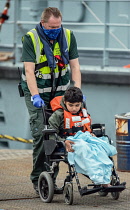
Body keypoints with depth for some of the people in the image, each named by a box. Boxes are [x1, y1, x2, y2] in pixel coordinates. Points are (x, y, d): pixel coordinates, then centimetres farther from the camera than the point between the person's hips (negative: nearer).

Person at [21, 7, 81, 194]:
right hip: (37, 90, -4)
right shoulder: (30, 38, -12)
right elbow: (29, 70, -17)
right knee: (41, 133, -13)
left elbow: (75, 66, 0)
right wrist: (35, 96, -26)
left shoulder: (68, 36, -1)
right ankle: (38, 179, -6)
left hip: (60, 91, 4)